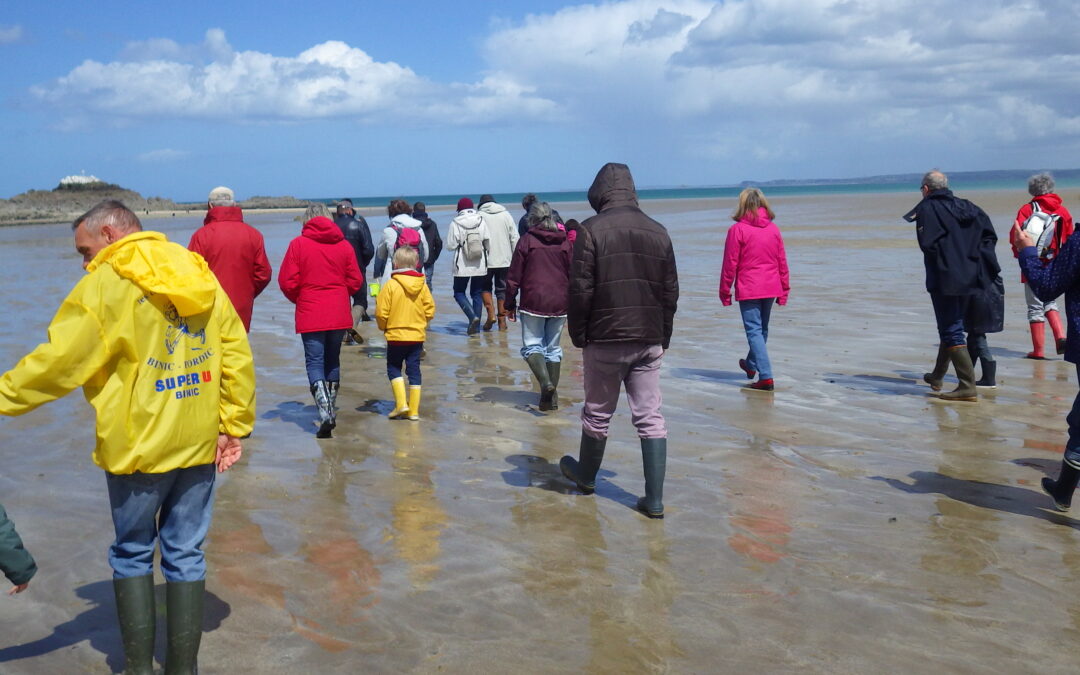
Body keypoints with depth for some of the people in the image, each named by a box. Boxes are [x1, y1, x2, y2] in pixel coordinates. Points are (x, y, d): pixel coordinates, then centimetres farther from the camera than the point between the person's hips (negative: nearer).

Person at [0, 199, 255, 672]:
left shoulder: (107, 284, -9)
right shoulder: (200, 276, 8)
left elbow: (59, 361, -11)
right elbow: (237, 358, 7)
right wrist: (234, 425, 10)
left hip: (139, 447, -5)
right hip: (199, 444, 5)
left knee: (132, 555, 12)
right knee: (186, 555, 12)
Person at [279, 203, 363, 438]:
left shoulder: (298, 244, -5)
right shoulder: (344, 245, 2)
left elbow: (287, 282, -7)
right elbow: (356, 281, 2)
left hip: (310, 315, -3)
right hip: (339, 315, 3)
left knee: (314, 363, -1)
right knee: (332, 361, 16)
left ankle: (325, 412, -17)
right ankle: (331, 411, 23)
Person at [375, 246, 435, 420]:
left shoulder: (390, 285, -11)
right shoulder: (422, 285, -2)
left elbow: (381, 313, -11)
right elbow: (430, 311, 0)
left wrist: (383, 327, 8)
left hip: (396, 335, -3)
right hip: (417, 335, 3)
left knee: (394, 368, 13)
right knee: (414, 370, 9)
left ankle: (401, 403, -2)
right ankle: (413, 410, 10)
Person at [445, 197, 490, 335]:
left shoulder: (455, 224, -7)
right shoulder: (481, 222, 0)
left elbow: (450, 246, -8)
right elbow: (488, 243, 1)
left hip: (462, 266, -3)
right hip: (480, 265, 3)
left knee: (459, 292, 10)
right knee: (477, 294, 12)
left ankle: (473, 316, -12)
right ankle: (476, 326, 10)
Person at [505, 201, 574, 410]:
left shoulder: (527, 240, -2)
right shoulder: (565, 242, 7)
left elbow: (514, 276, -2)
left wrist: (510, 304, 5)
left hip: (533, 302, -3)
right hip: (559, 304, 4)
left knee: (532, 346, 2)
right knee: (553, 348, 11)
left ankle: (545, 382, -23)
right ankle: (551, 397, 10)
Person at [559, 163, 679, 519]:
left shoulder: (592, 230, -8)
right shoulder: (658, 232, 7)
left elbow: (580, 290, -10)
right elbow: (671, 291, 10)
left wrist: (579, 336, 0)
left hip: (605, 340, -3)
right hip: (650, 341, 4)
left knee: (598, 413, 13)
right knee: (650, 417, 5)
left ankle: (585, 476, 34)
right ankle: (654, 499, 3)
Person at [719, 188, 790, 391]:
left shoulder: (737, 230, -10)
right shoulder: (773, 229, 5)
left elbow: (730, 264, -8)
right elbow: (782, 262, 9)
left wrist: (725, 291, 1)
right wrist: (784, 290, 17)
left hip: (748, 289, -6)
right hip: (771, 288, 6)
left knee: (754, 331, -4)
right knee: (762, 329, 20)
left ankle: (766, 377, -11)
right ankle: (751, 365, 41)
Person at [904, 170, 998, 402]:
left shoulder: (926, 209, -8)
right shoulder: (966, 206, 11)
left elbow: (927, 243, -19)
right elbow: (989, 234, 5)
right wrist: (973, 256, 6)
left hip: (943, 279, -7)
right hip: (969, 277, 7)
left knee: (951, 331, -5)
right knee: (952, 326, 20)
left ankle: (968, 387, -11)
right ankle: (937, 377, 35)